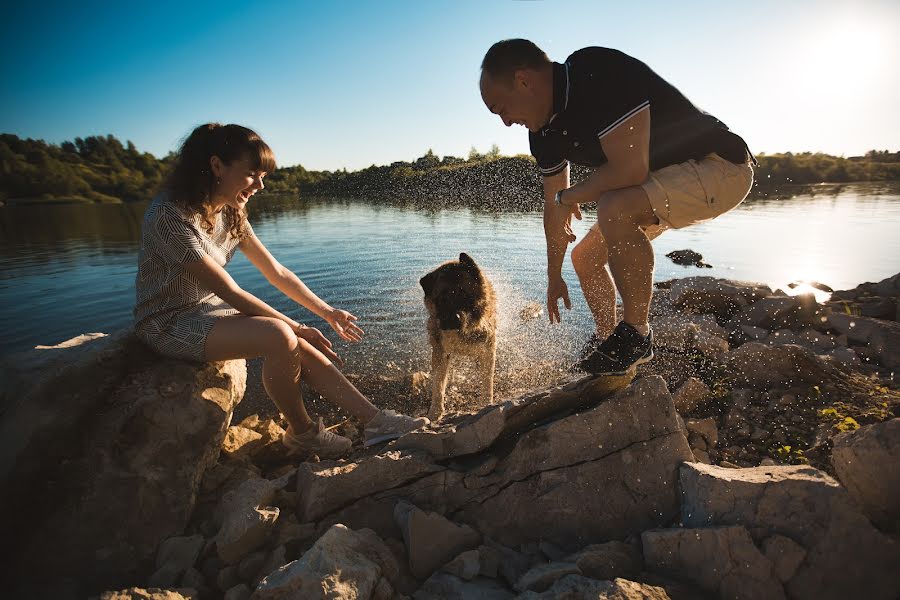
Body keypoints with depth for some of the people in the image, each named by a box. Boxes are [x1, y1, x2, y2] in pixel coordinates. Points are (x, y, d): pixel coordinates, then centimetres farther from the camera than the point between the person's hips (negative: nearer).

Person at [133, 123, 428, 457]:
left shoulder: (230, 213, 2)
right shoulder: (171, 215, -24)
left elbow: (276, 272, 5)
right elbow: (229, 292, -25)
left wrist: (327, 312, 3)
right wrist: (297, 327, -22)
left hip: (209, 310, 7)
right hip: (169, 324, -7)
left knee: (306, 352, -15)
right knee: (280, 338, -30)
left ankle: (376, 421, -10)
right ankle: (303, 434, -8)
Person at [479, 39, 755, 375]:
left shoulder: (600, 74, -27)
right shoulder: (544, 129, -1)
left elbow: (630, 170, -33)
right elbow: (553, 205, 6)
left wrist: (569, 197, -15)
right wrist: (554, 278, 12)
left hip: (719, 166, -9)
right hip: (659, 181, 9)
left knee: (614, 208, -34)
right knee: (586, 258, 9)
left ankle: (636, 336, -18)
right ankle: (607, 340, 25)